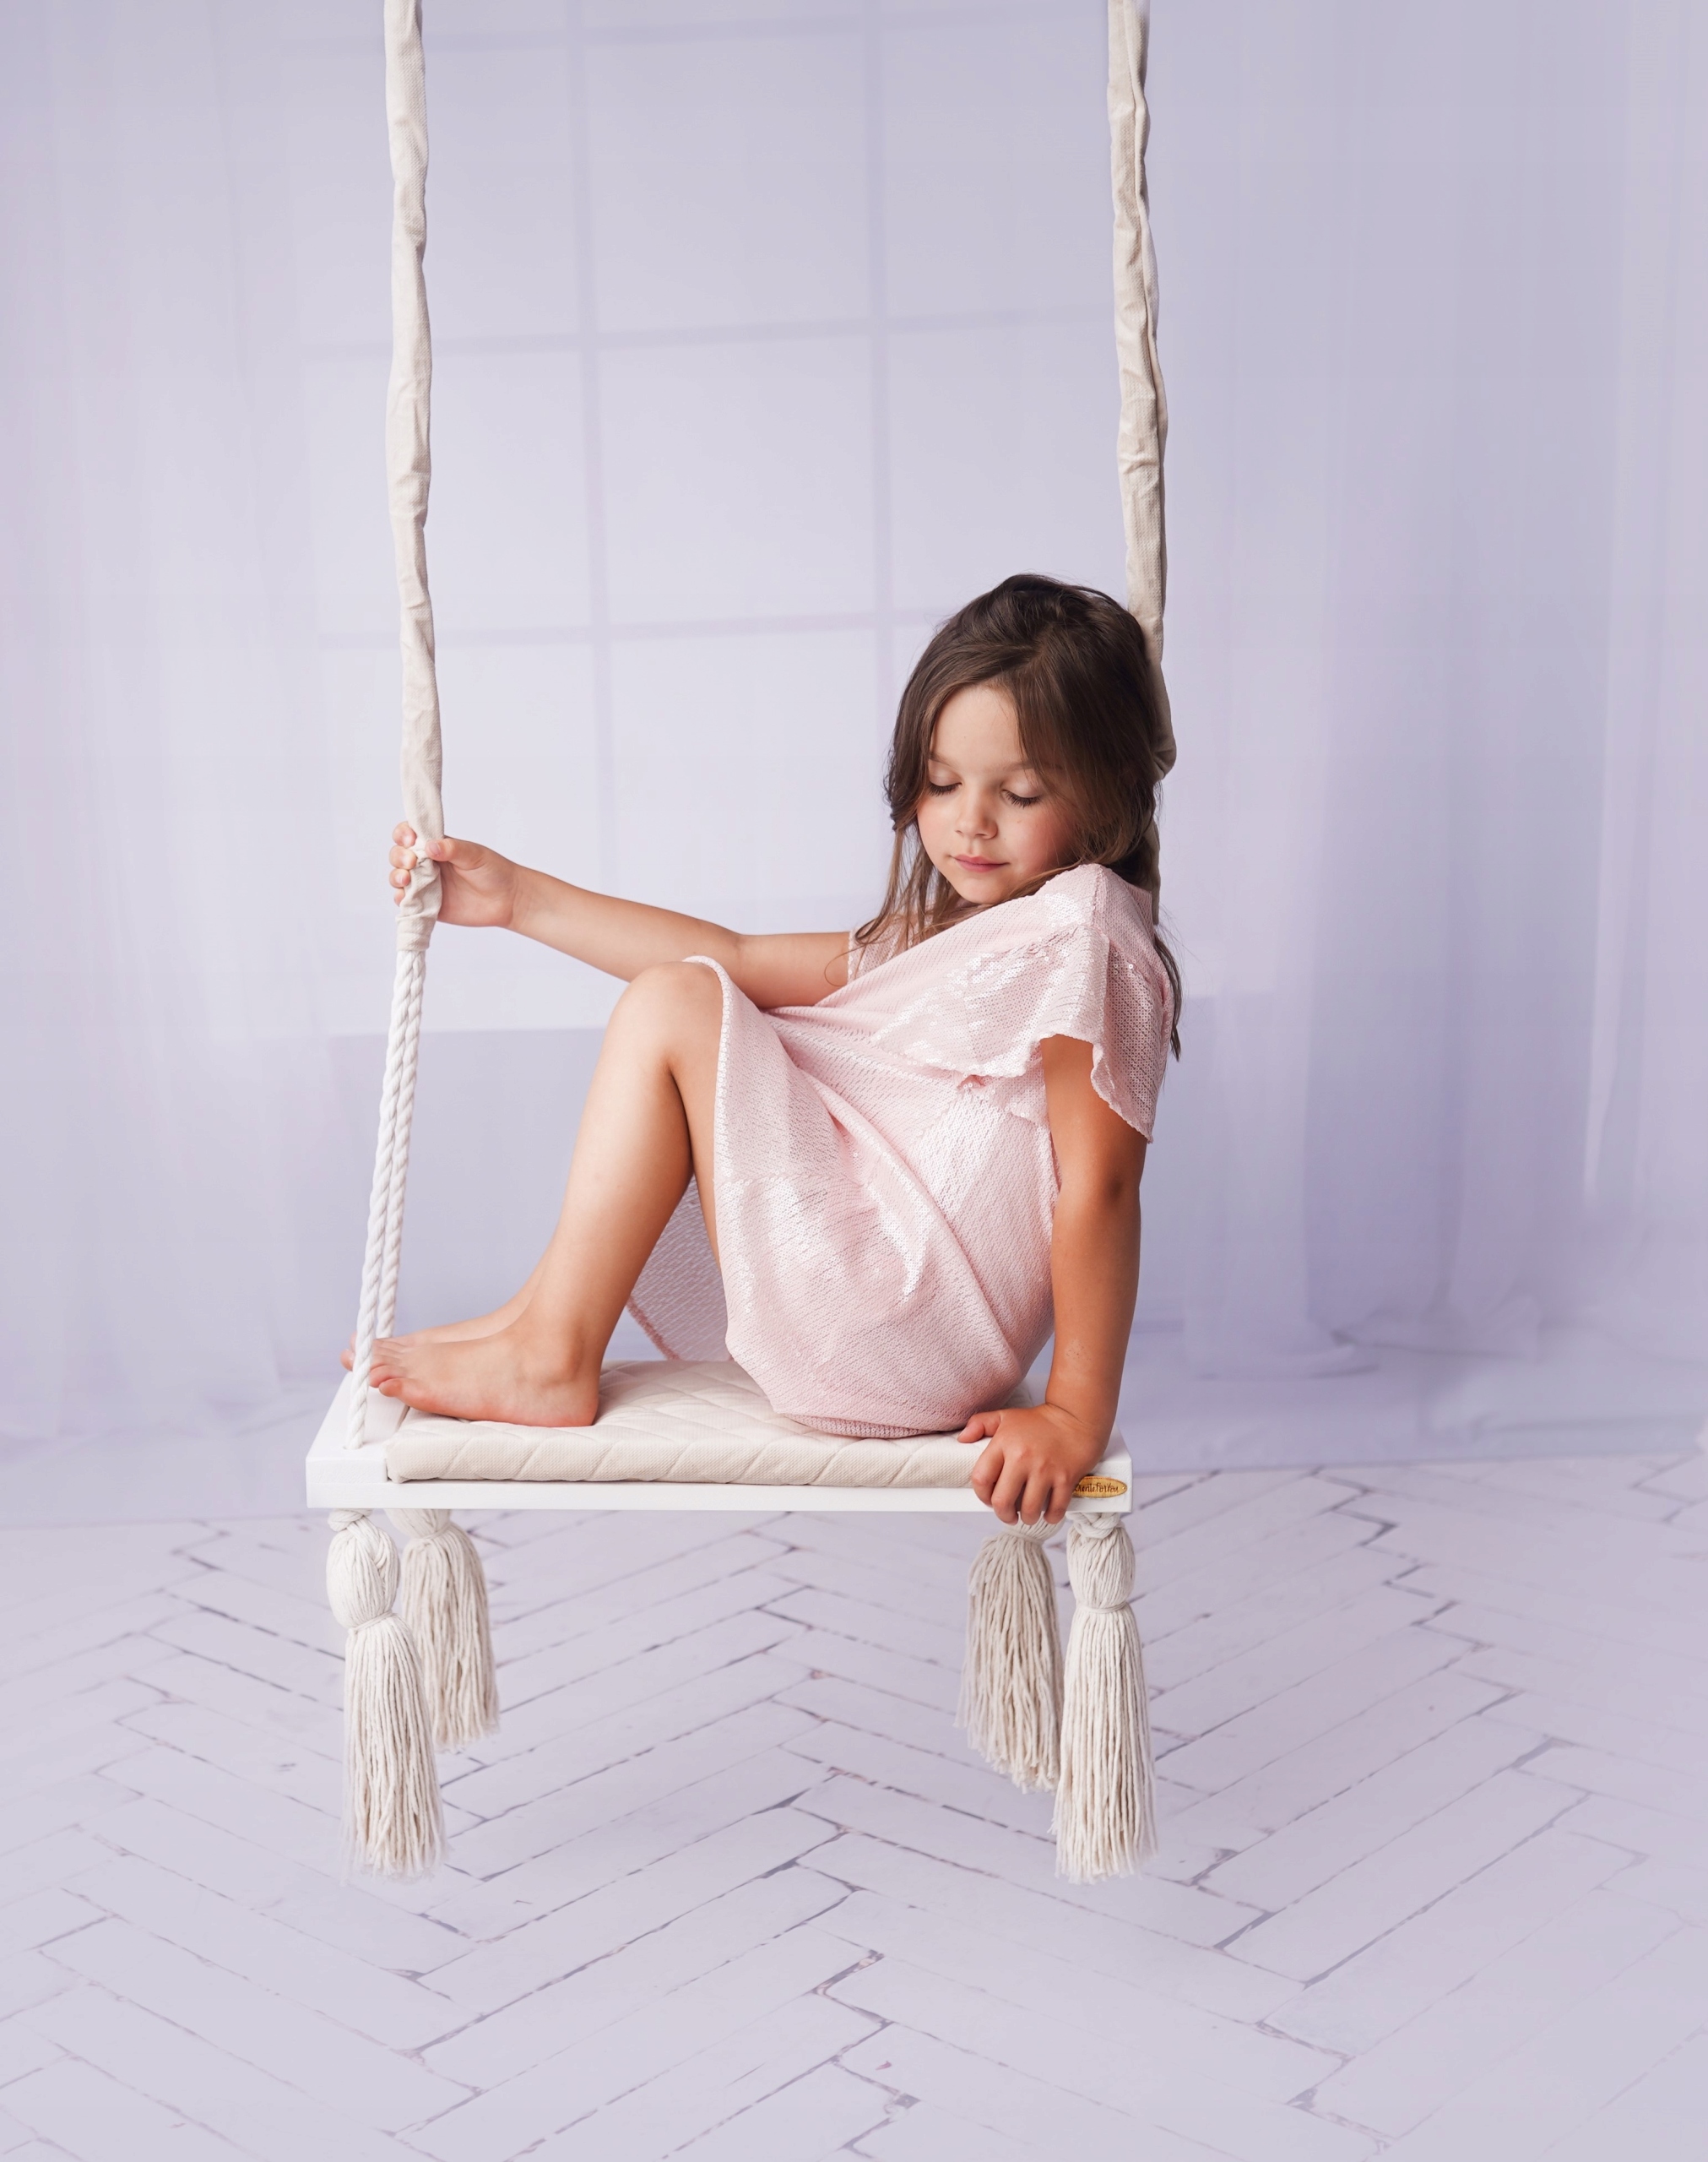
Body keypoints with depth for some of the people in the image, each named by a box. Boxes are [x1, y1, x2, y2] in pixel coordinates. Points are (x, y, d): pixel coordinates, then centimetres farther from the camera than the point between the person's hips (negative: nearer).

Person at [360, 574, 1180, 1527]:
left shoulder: (1081, 928, -12)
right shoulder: (948, 936, 18)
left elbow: (1098, 1184, -18)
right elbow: (738, 959, 19)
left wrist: (1078, 1418, -21)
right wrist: (519, 896, 16)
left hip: (901, 1334, -11)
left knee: (672, 1006, -10)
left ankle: (550, 1360, -6)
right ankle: (548, 1311, 12)